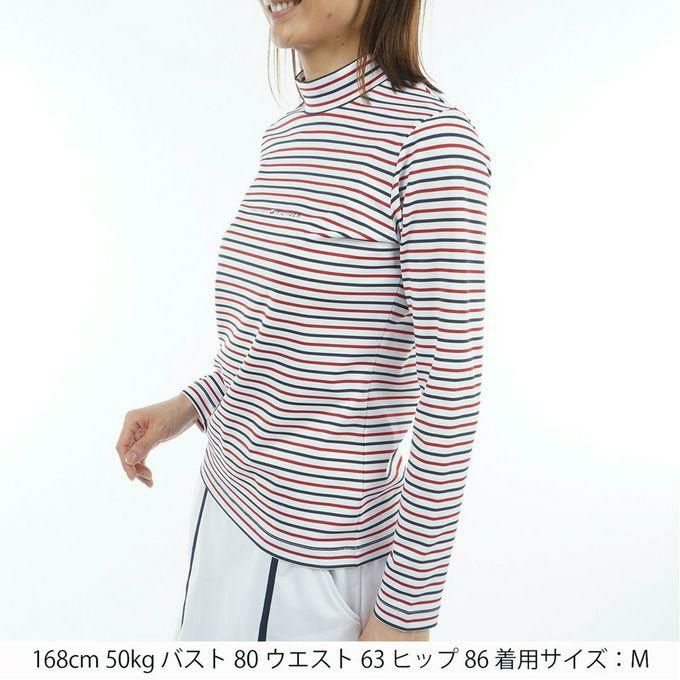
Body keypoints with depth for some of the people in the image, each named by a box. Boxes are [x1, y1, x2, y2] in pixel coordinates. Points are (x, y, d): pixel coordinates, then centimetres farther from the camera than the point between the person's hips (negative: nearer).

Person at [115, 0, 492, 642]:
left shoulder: (431, 135, -17)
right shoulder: (284, 137, 6)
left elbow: (451, 388, -19)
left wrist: (408, 608, -14)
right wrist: (186, 406, 7)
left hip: (317, 555, -7)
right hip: (225, 502, 7)